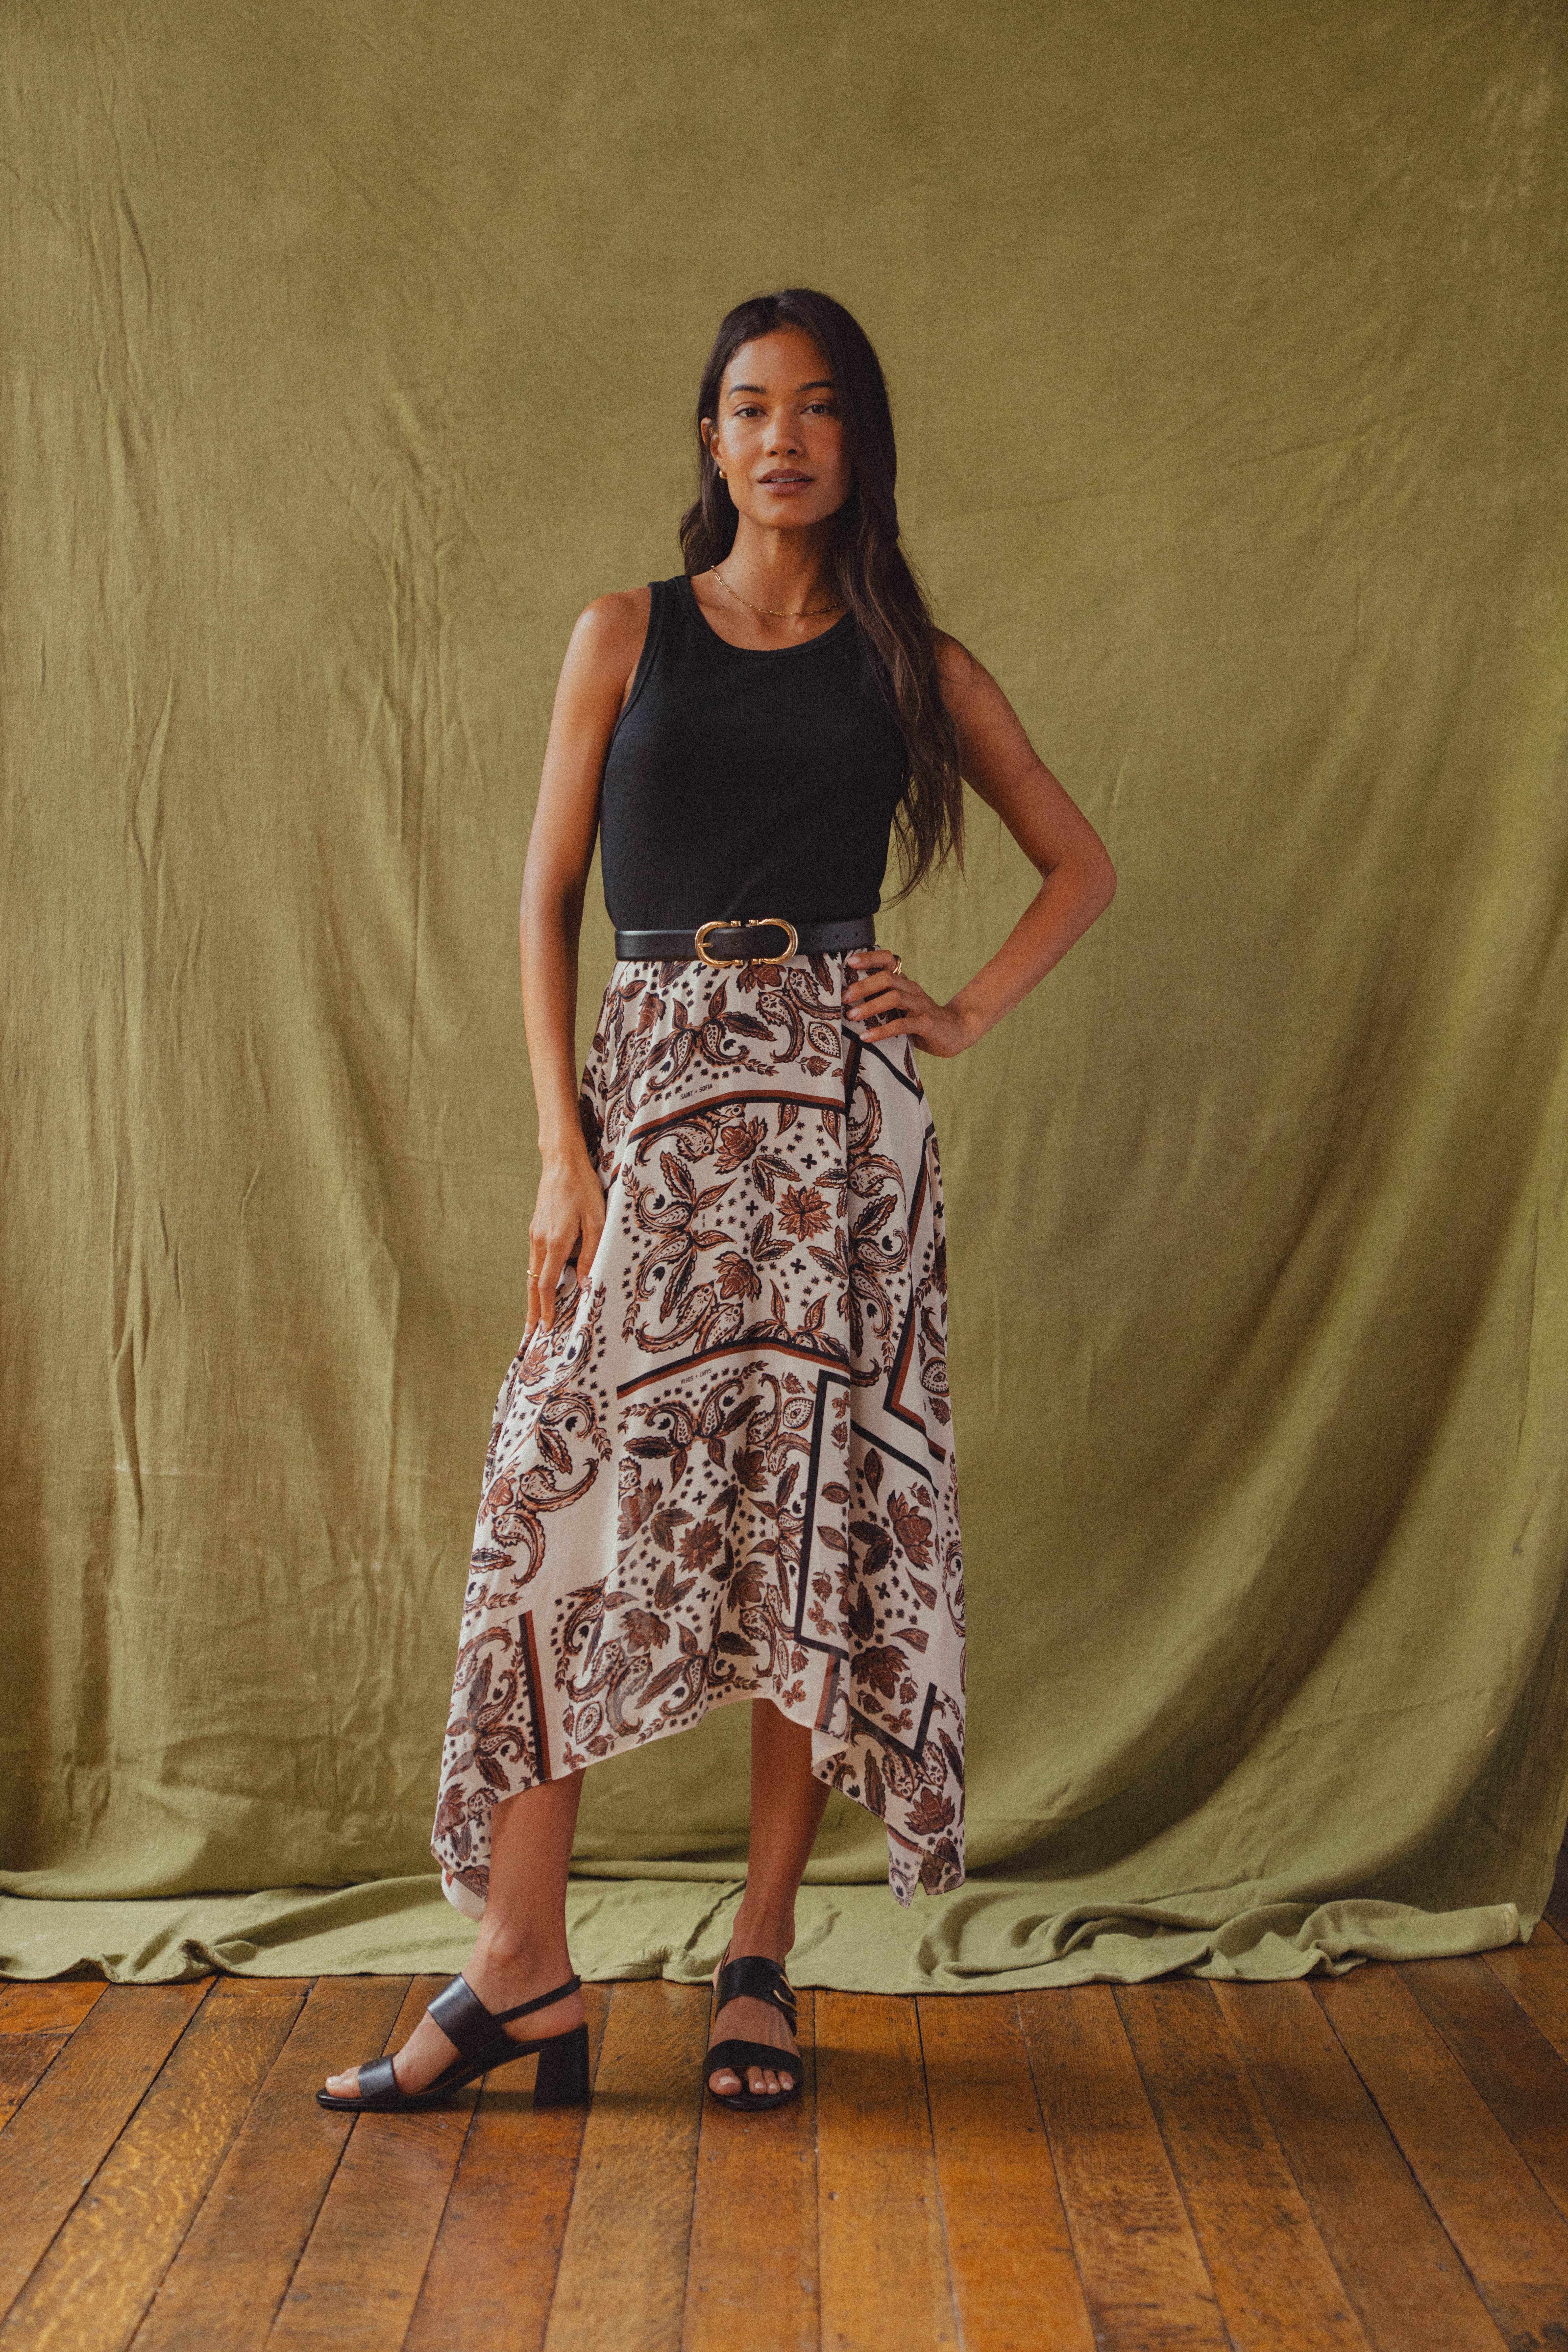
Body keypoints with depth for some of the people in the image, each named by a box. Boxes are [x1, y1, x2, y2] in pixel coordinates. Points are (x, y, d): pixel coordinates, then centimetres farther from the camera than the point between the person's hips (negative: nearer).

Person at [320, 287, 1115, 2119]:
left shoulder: (913, 665, 10)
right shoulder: (626, 637, 9)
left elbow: (1082, 864, 18)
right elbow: (546, 898, 5)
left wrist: (968, 1017, 3)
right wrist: (563, 1148, -4)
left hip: (836, 1108, 0)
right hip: (650, 1092, 0)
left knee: (814, 1510, 0)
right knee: (566, 1501, -6)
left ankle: (760, 1960, 12)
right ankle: (523, 1966, 1)